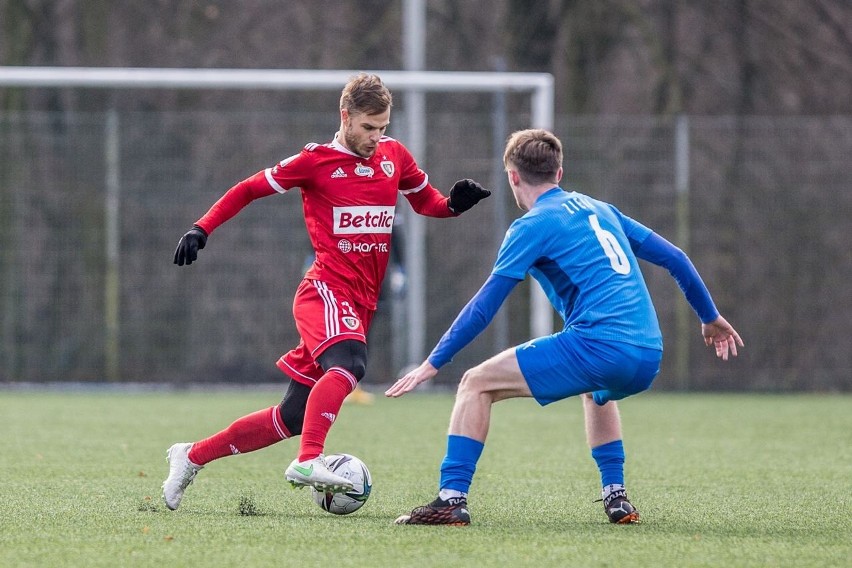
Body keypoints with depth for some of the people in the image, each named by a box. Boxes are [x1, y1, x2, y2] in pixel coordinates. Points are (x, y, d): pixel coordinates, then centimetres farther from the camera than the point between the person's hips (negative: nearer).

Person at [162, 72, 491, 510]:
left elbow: (425, 200, 27)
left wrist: (454, 204, 5)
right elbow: (248, 190, 6)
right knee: (349, 363, -37)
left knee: (294, 416, 5)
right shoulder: (316, 161, -2)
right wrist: (202, 229, -3)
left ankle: (192, 457, 19)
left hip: (360, 304, 6)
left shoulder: (394, 155, 13)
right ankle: (308, 461, -44)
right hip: (326, 290, -6)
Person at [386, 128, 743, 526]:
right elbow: (673, 258, 25)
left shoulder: (533, 225, 2)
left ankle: (452, 500, -10)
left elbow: (483, 308, -1)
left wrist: (433, 363, 5)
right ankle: (616, 497, 31)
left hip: (599, 345, -7)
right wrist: (711, 318, 36)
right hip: (648, 361, 7)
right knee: (597, 392, 41)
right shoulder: (599, 209, 22)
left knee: (477, 384, 0)